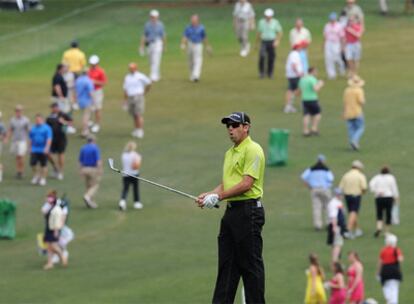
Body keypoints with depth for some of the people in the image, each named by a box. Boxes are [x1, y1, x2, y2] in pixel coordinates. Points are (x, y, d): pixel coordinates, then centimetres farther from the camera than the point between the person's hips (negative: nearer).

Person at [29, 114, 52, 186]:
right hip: (34, 150, 4)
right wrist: (30, 147, 16)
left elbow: (49, 139, -13)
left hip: (43, 150, -4)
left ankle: (43, 178, 13)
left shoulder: (46, 128, -6)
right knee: (33, 163, -5)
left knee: (43, 165, 2)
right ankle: (36, 175, 18)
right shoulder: (33, 128, 9)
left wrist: (47, 148, -23)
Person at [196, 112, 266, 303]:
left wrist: (218, 196, -16)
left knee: (251, 264, -4)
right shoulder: (230, 153, 19)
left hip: (248, 211, -9)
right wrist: (209, 195, 3)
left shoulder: (253, 150, -11)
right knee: (226, 264, 8)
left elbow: (246, 184, -18)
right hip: (231, 211, 9)